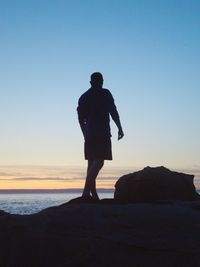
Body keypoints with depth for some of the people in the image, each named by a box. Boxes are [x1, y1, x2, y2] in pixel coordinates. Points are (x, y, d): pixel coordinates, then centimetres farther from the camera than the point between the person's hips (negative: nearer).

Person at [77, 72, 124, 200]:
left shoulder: (83, 97, 17)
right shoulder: (105, 93, 1)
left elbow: (81, 119, 18)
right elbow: (113, 112, -6)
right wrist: (120, 128, -2)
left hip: (89, 134, 7)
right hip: (102, 133, -6)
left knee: (92, 163, 7)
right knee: (99, 161, -12)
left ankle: (93, 194, 4)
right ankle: (86, 192, -25)